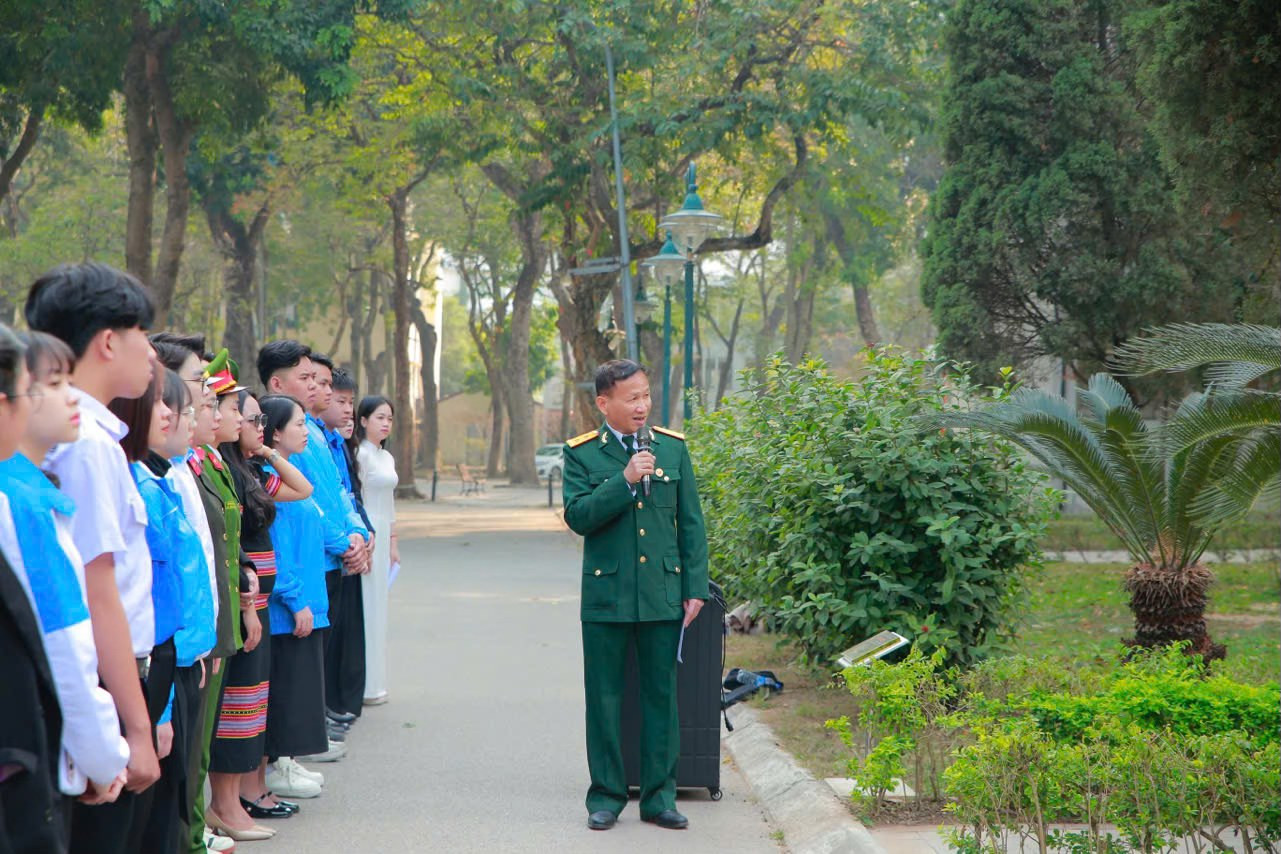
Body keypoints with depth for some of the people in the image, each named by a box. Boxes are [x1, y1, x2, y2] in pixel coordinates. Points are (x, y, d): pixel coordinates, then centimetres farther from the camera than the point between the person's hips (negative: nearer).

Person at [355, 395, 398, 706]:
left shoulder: (387, 457, 16)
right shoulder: (361, 454, -11)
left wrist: (393, 542, 20)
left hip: (382, 536, 9)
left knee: (378, 607, 11)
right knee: (367, 607, -6)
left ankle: (373, 683, 17)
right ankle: (366, 685, -1)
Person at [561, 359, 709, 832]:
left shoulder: (673, 447, 5)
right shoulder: (582, 454, -1)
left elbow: (691, 523, 7)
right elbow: (577, 516, -12)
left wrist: (695, 588, 3)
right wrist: (624, 481, -21)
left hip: (663, 593, 2)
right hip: (606, 595, -2)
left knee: (661, 695, 6)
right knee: (604, 698, 5)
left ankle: (659, 797, 16)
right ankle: (606, 796, 16)